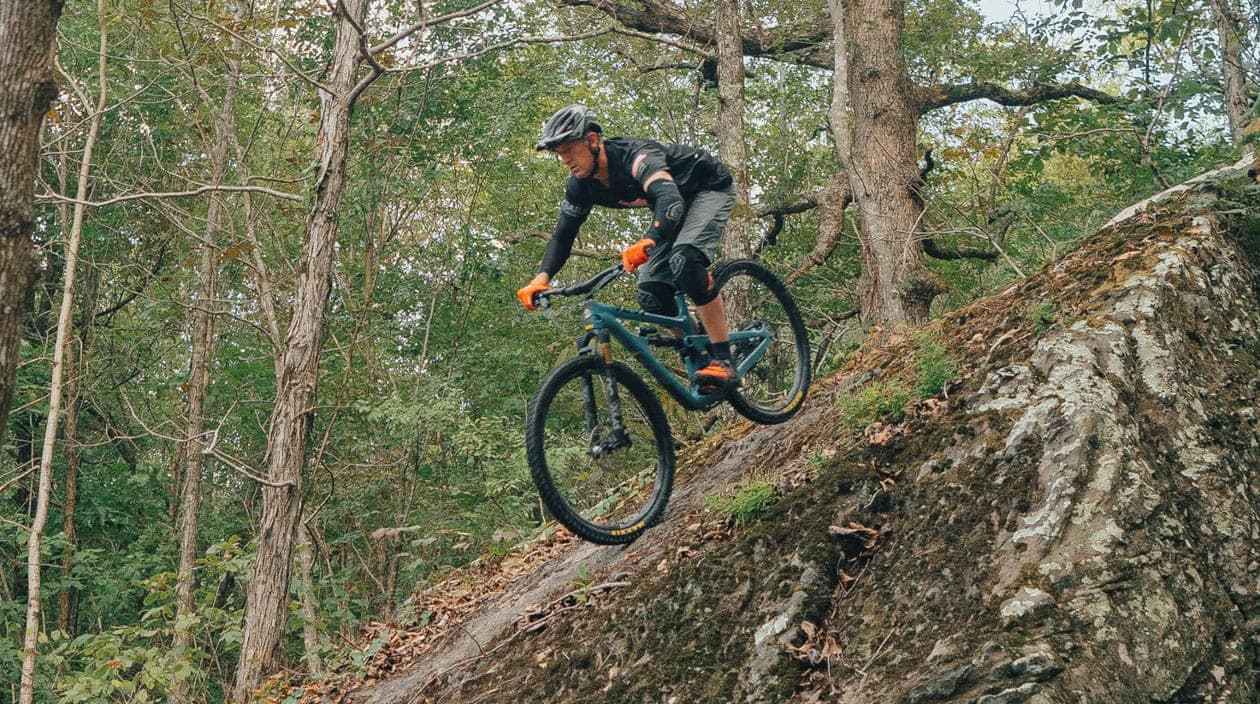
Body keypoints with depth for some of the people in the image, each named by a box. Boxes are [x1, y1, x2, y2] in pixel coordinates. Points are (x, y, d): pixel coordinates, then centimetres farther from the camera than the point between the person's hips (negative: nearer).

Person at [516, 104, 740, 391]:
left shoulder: (635, 155, -38)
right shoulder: (581, 185, -14)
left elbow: (670, 199, -55)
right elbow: (563, 234, -7)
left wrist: (647, 243, -73)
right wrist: (541, 278, -24)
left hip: (711, 188, -8)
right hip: (676, 205, 8)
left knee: (684, 259, -34)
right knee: (650, 294, -8)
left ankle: (723, 361, -28)